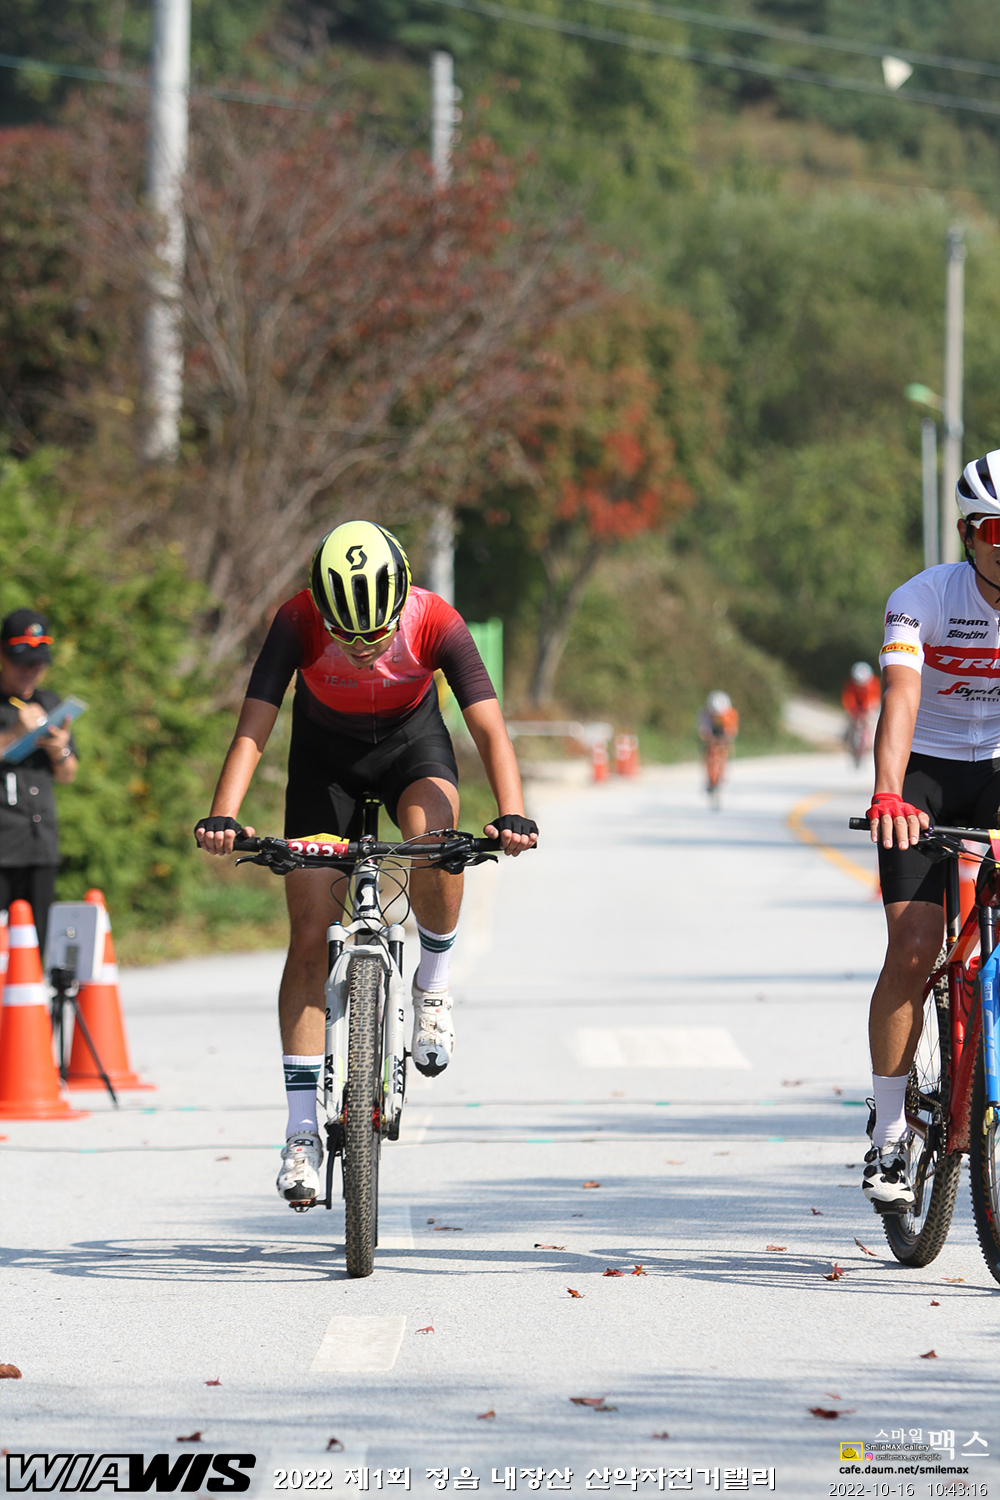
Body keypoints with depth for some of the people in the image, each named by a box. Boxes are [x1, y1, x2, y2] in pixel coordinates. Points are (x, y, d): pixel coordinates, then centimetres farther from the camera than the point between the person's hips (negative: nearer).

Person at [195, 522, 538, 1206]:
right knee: (311, 938, -7)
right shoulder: (299, 623, -30)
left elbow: (490, 726, -35)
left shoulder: (435, 623, -30)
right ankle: (302, 1128, -2)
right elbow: (253, 728, -35)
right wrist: (223, 817, -51)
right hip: (325, 749, 1)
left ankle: (434, 979, -7)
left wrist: (512, 815, -51)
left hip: (412, 739, 0)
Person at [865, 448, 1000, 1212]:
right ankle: (890, 1134, -4)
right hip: (926, 777, -2)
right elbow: (901, 699, -32)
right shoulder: (922, 599, -18)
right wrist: (888, 796, -49)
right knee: (914, 948, -15)